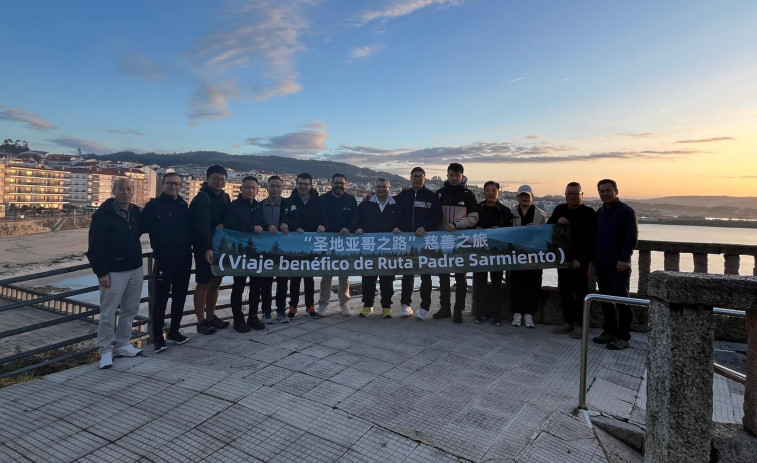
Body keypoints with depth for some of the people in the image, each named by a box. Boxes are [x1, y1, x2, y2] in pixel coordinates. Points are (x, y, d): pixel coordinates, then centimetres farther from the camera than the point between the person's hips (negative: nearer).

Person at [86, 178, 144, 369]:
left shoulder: (136, 212, 7)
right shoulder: (103, 214, -11)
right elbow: (95, 246, -12)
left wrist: (137, 259, 13)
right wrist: (101, 272, -15)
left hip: (135, 270, 6)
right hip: (113, 272, -6)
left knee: (130, 310, 13)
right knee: (108, 313, 0)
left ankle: (123, 345, 26)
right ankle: (106, 351, 13)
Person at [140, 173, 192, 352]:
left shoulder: (183, 206, 10)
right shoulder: (153, 205, -4)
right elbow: (140, 228, -10)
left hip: (184, 258, 5)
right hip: (163, 259, -5)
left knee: (180, 296, 12)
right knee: (160, 298, -1)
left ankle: (174, 331, 26)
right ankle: (157, 336, 9)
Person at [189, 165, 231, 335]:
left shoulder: (225, 198, 9)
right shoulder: (202, 198, -14)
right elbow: (202, 225, -25)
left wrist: (223, 224, -10)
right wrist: (207, 248, -34)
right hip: (204, 248, -7)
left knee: (215, 282, 12)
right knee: (203, 284, 0)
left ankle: (211, 316, 24)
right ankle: (201, 321, 9)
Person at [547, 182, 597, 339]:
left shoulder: (589, 214, -8)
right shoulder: (560, 210, 8)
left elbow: (592, 241, -11)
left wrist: (581, 259, -18)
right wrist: (557, 221, -9)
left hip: (580, 261, -5)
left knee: (581, 293, 3)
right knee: (565, 291, 10)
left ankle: (580, 324, 11)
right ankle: (568, 322, 20)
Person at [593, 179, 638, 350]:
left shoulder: (626, 211, -6)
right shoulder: (599, 212, 15)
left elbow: (632, 236, -12)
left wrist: (624, 258, -19)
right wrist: (593, 257, 14)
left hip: (619, 265, -7)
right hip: (601, 264, 7)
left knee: (621, 300, -3)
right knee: (606, 299, 11)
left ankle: (623, 336, 2)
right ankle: (610, 331, 21)